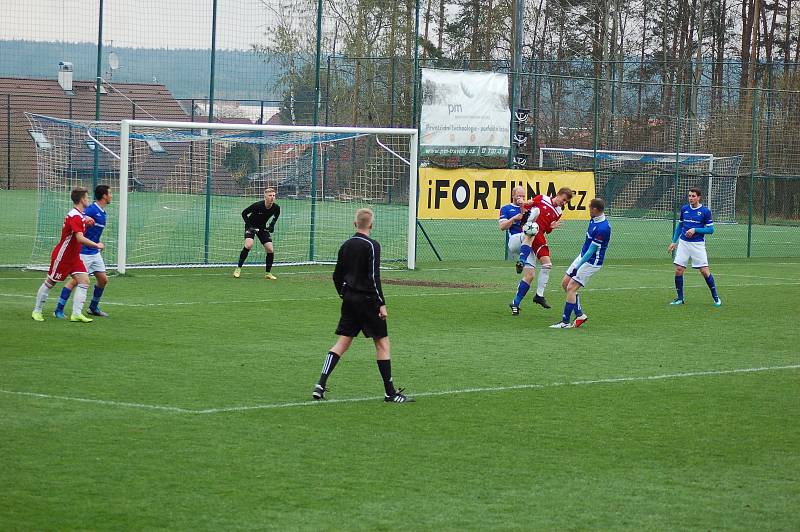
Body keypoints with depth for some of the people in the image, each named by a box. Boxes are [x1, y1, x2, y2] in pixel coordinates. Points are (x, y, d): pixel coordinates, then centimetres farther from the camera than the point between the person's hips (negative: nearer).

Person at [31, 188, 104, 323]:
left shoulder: (78, 214, 6)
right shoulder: (75, 217, -25)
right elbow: (80, 238, -34)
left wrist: (85, 222, 7)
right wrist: (96, 245, -27)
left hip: (74, 257, 9)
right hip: (62, 256, -9)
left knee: (84, 281, -5)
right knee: (50, 282, 5)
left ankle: (77, 313, -8)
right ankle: (37, 311, 19)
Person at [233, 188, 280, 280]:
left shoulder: (276, 208, -16)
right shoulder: (257, 206, -28)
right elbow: (244, 213, -14)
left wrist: (272, 225, -5)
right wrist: (249, 225, -22)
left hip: (263, 228, 4)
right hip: (251, 226, -4)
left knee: (270, 250, -7)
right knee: (248, 245, -27)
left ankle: (268, 273, 9)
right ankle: (238, 269, -16)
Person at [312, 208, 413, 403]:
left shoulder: (346, 245, 9)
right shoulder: (372, 246, -11)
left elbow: (337, 275, 14)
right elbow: (374, 277, -17)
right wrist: (382, 303, -15)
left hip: (349, 300, 6)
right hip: (367, 300, -6)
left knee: (342, 342, 7)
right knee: (382, 343, 2)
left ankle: (320, 385, -4)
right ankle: (390, 392, 3)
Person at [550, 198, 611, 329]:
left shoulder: (602, 228, -28)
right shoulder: (593, 220, 2)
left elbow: (591, 251, -24)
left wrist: (577, 267, -19)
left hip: (591, 262, -10)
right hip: (583, 256, 10)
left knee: (571, 288, -11)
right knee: (565, 283, 9)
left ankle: (565, 322, -4)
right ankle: (580, 314, 16)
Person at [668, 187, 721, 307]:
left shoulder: (705, 211, -5)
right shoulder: (684, 209, 7)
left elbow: (710, 230, -5)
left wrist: (695, 230, -16)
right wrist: (674, 241, 14)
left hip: (698, 244, -4)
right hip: (683, 243, 4)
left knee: (705, 271, -7)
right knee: (678, 270, -3)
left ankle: (715, 297, 7)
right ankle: (680, 298, 10)